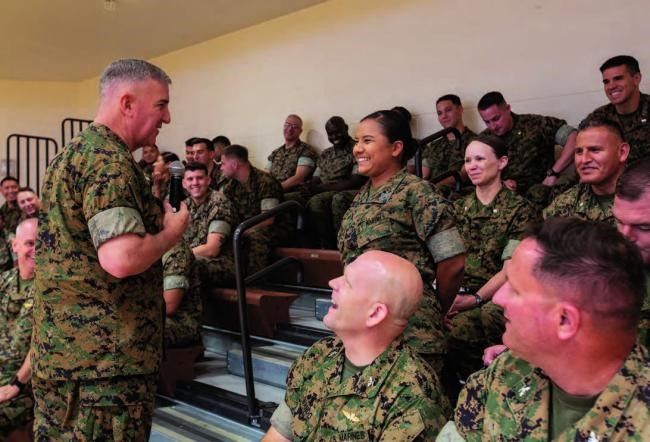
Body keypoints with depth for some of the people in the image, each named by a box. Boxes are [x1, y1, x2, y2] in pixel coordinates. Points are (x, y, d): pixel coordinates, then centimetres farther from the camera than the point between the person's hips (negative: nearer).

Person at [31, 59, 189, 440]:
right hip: (104, 358, -10)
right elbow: (122, 259, -29)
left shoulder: (72, 153, 15)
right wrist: (173, 230, -10)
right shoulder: (111, 160, -17)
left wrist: (155, 214, 17)